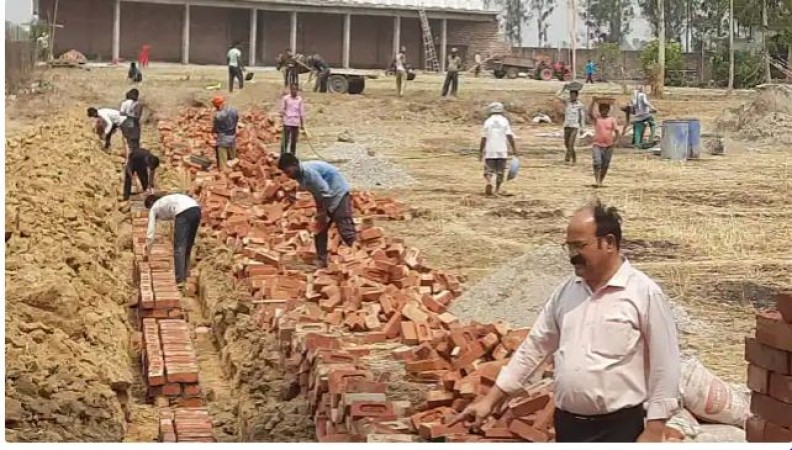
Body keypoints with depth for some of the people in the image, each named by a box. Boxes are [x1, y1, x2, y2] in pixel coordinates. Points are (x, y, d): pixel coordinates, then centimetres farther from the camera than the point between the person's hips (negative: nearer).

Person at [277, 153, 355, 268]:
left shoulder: (309, 172, -26)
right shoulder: (300, 175, 3)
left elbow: (326, 191, -25)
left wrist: (323, 213, -16)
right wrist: (320, 212, 9)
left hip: (338, 194, -10)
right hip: (325, 199, 10)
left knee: (345, 230, -16)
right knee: (319, 230, 9)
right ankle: (321, 261, 14)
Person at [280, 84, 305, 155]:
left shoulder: (300, 99, 6)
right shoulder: (285, 98, 1)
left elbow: (302, 112, 8)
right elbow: (282, 110, 5)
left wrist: (302, 124, 7)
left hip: (296, 123, 2)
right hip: (287, 122, -2)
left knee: (294, 141, 5)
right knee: (286, 140, -8)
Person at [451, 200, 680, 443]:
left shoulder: (645, 293, -9)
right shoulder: (566, 290, 8)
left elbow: (665, 368, -10)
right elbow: (534, 348, 13)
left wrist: (653, 431, -13)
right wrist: (490, 400, 10)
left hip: (619, 427, -6)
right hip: (567, 425, 6)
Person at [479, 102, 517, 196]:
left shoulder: (487, 121, 1)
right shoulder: (505, 121, 1)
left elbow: (484, 138, 0)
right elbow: (509, 136, -6)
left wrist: (480, 151, 6)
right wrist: (514, 148, -1)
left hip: (490, 151, 0)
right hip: (502, 151, 0)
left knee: (488, 170, 5)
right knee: (500, 171, 11)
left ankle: (489, 182, -22)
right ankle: (497, 190, 10)